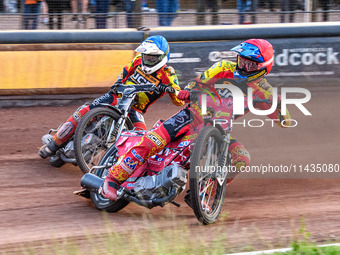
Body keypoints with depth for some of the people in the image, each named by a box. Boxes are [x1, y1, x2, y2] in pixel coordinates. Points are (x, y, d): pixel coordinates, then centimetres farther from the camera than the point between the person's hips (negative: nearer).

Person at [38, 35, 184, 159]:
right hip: (117, 96, 3)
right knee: (83, 112, -13)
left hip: (134, 109, -3)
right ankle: (54, 145, -2)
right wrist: (119, 81, 3)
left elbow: (179, 101, -14)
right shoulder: (139, 60, 2)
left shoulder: (167, 74, -10)